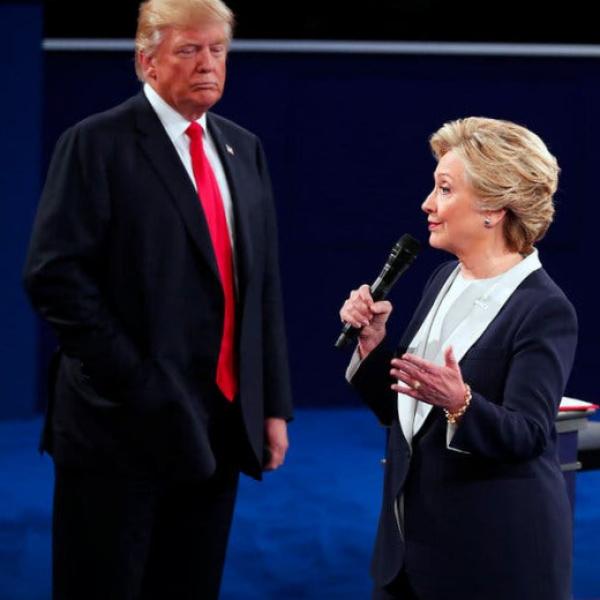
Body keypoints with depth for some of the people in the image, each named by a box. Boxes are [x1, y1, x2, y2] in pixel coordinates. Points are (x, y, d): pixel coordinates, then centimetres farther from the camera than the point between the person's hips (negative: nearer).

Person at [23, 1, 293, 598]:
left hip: (220, 425, 6)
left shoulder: (243, 150, 13)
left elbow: (263, 285, 15)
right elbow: (54, 275, -13)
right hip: (126, 423, -6)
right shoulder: (96, 144, -6)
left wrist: (274, 405, 10)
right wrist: (132, 382, -16)